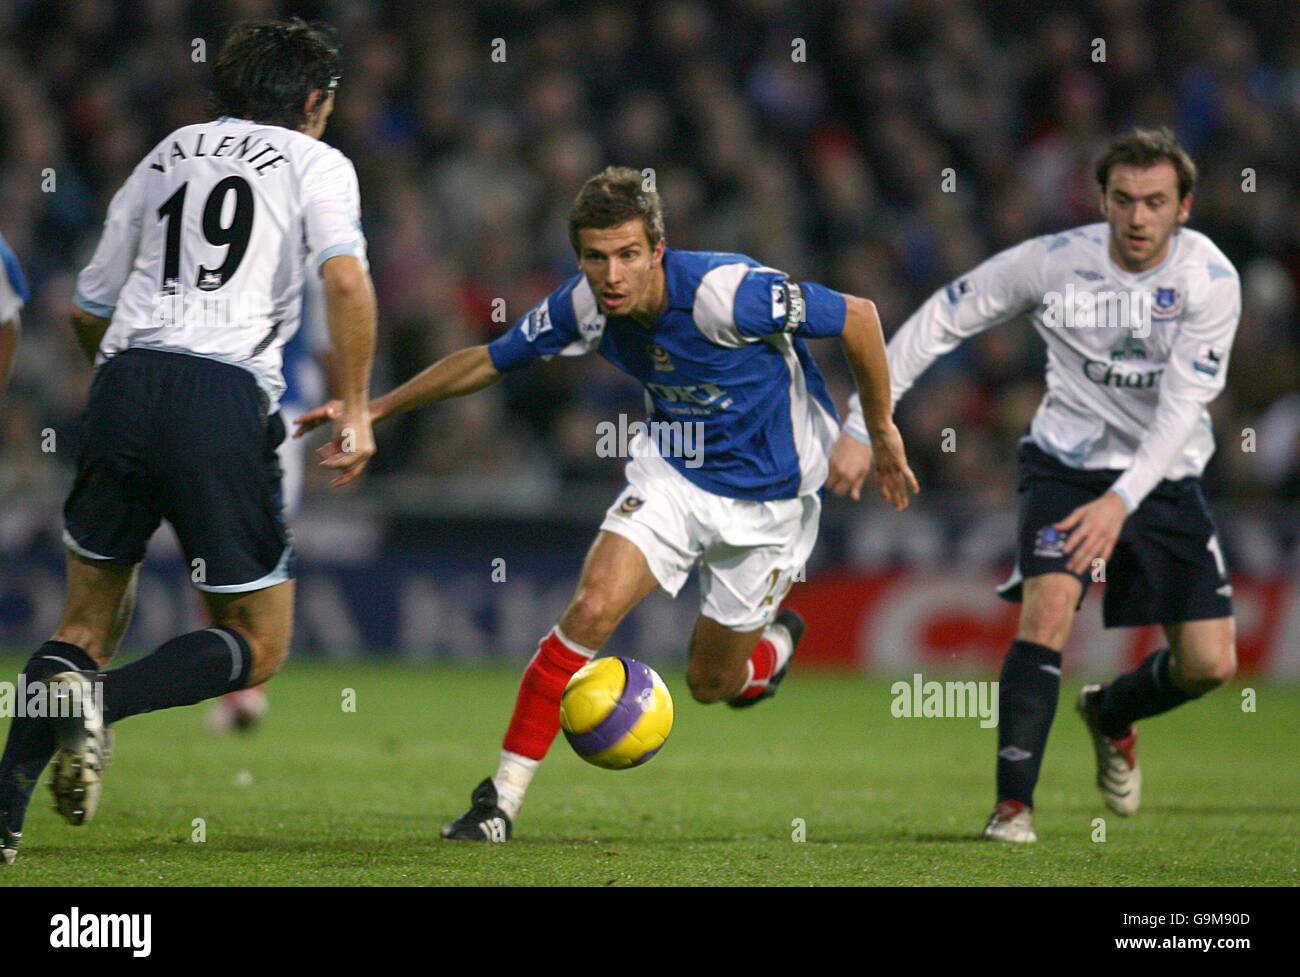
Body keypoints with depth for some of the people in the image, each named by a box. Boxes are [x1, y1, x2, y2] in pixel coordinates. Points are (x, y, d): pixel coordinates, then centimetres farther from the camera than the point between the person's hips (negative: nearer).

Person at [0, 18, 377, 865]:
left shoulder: (167, 155, 24)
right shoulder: (314, 162, 11)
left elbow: (90, 309, 25)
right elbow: (346, 278, -9)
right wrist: (357, 408, -4)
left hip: (124, 383, 4)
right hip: (226, 399, -4)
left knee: (88, 625, 18)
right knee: (257, 649, 8)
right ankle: (100, 701, -18)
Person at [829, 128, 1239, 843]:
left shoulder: (1210, 280, -16)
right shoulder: (1052, 262, -14)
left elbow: (1183, 405, -21)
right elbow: (938, 322, -6)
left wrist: (1122, 501, -34)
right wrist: (861, 427, -11)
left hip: (1164, 477, 1)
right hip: (1067, 462, -1)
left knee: (1209, 663, -4)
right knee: (1048, 610, -26)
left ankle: (1111, 714, 30)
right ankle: (1013, 805, -20)